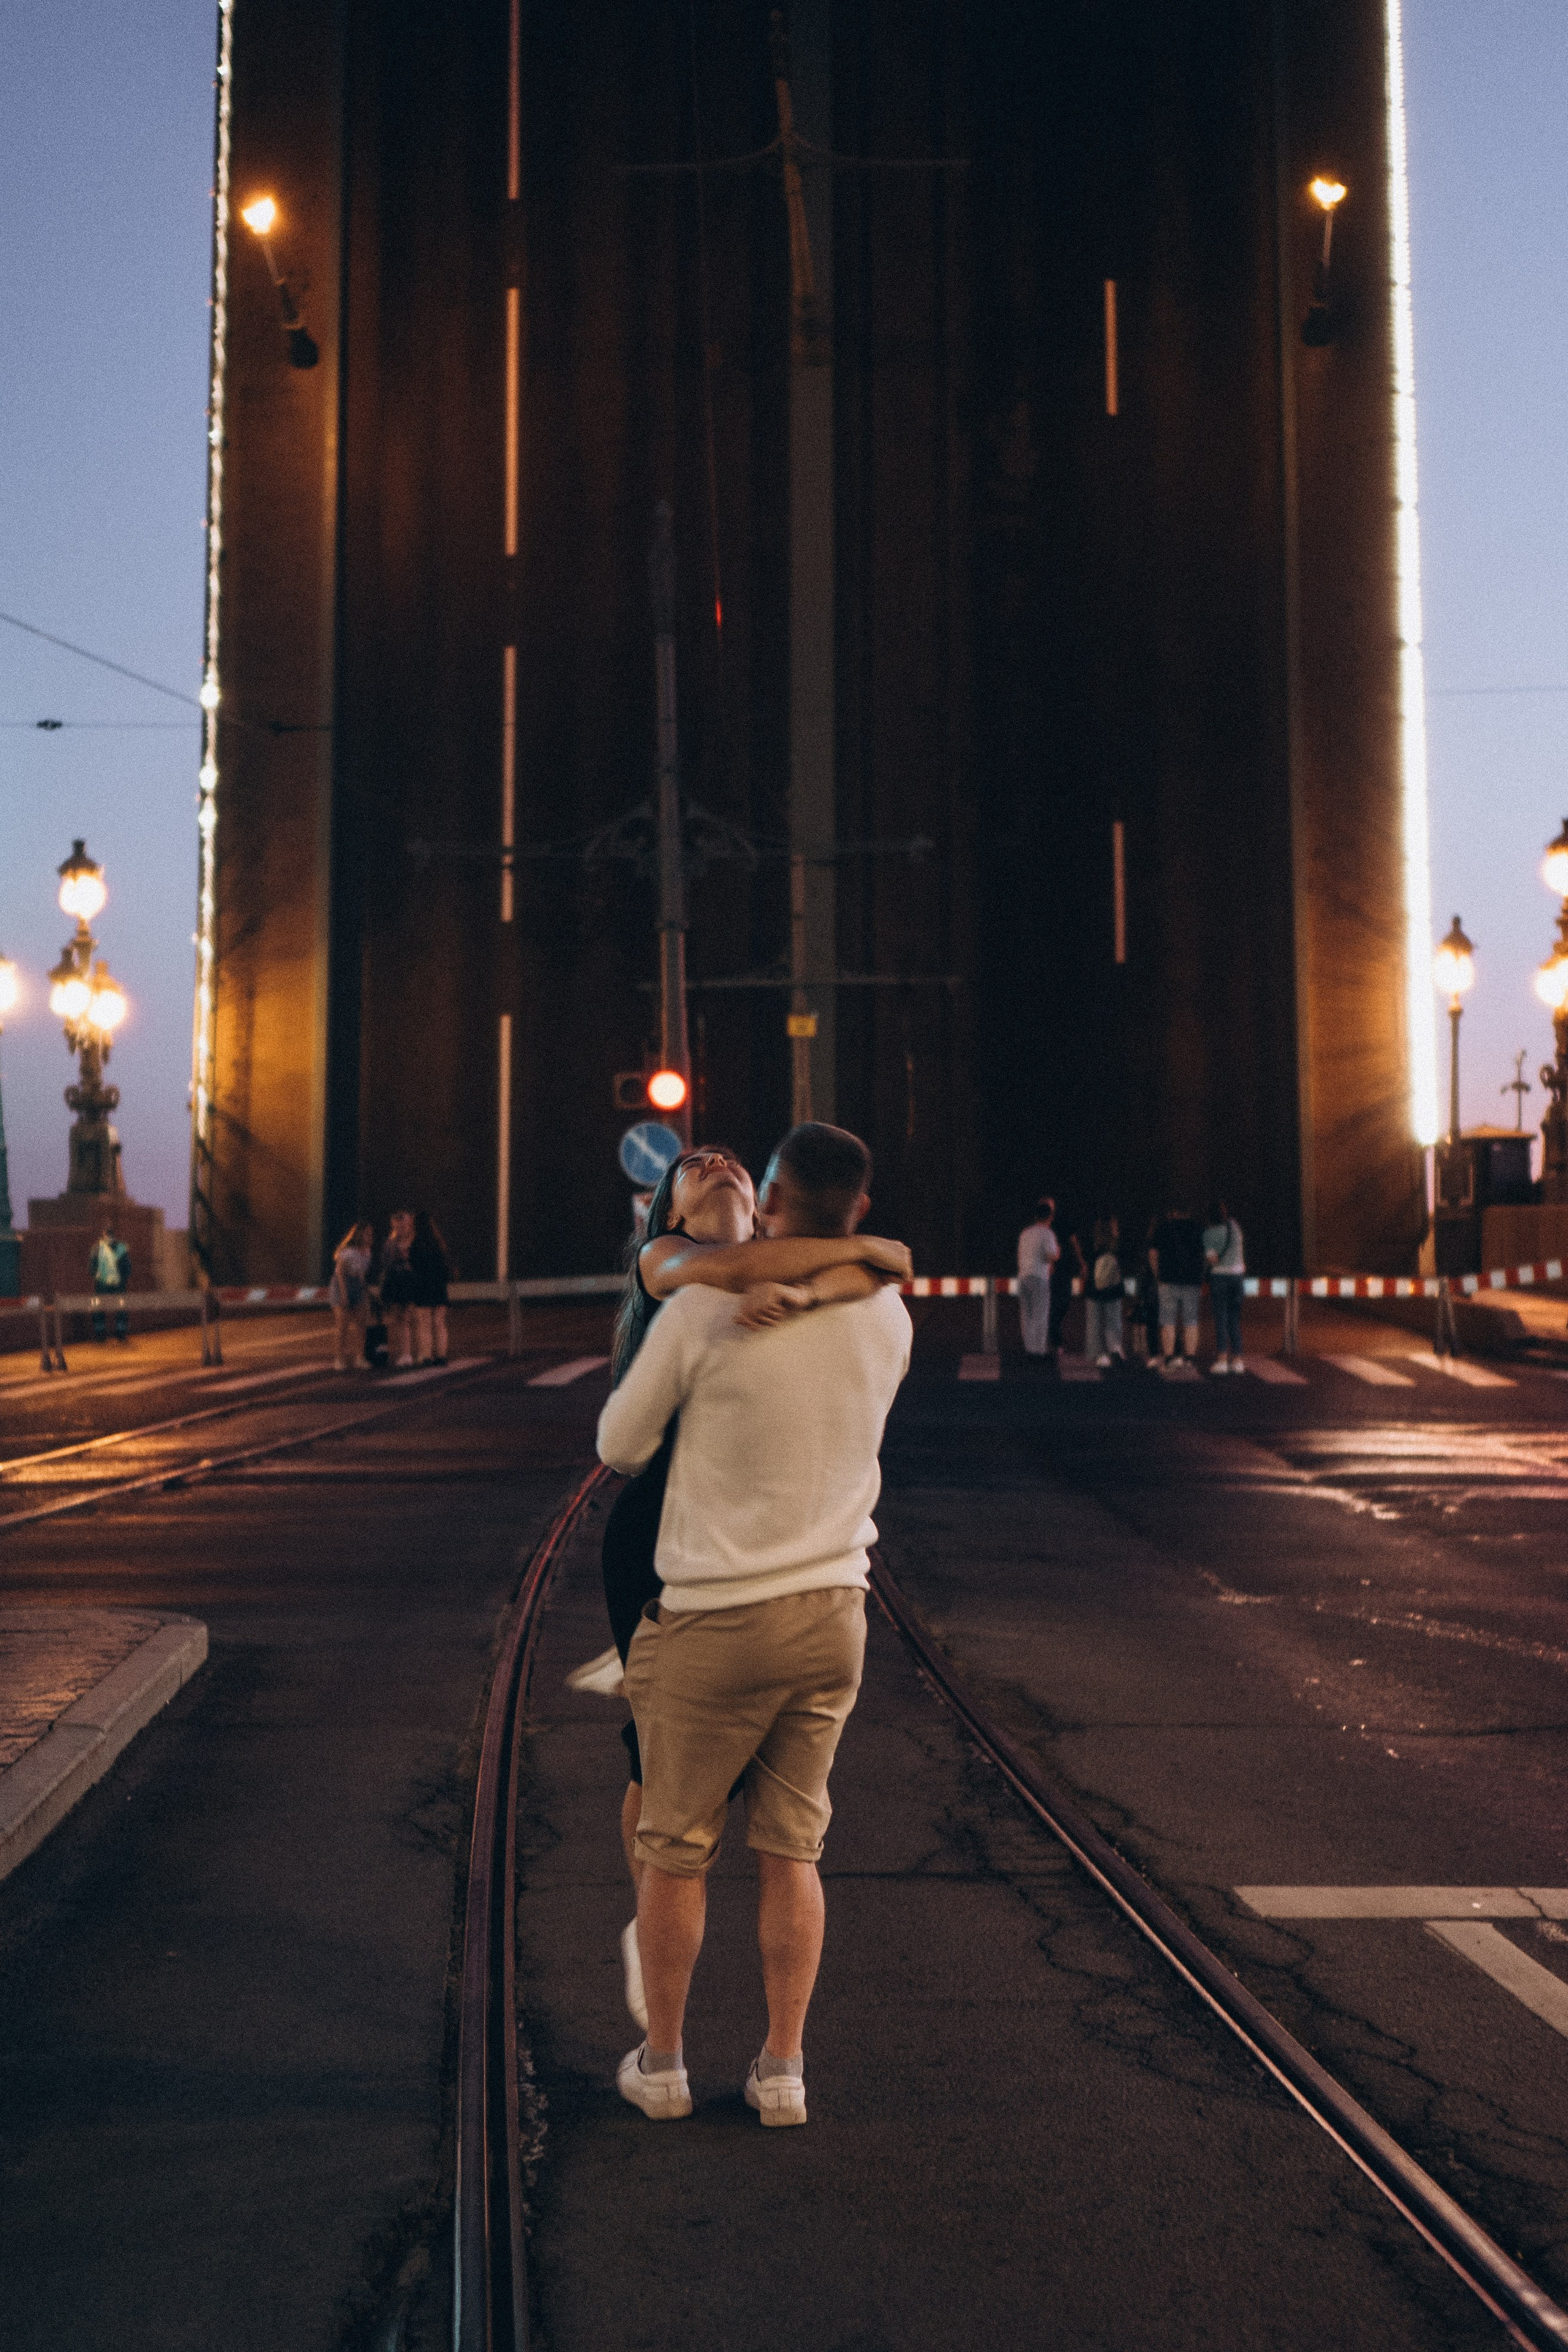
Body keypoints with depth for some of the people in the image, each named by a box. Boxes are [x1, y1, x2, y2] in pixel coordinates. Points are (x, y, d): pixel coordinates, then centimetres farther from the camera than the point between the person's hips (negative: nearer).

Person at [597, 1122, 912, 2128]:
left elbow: (621, 1444, -4)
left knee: (675, 1849, 12)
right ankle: (782, 2070, 21)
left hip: (716, 1620, -4)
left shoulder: (704, 1310, -16)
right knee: (792, 1849, 15)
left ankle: (662, 2062, 26)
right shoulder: (888, 1319, -1)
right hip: (832, 1610, 4)